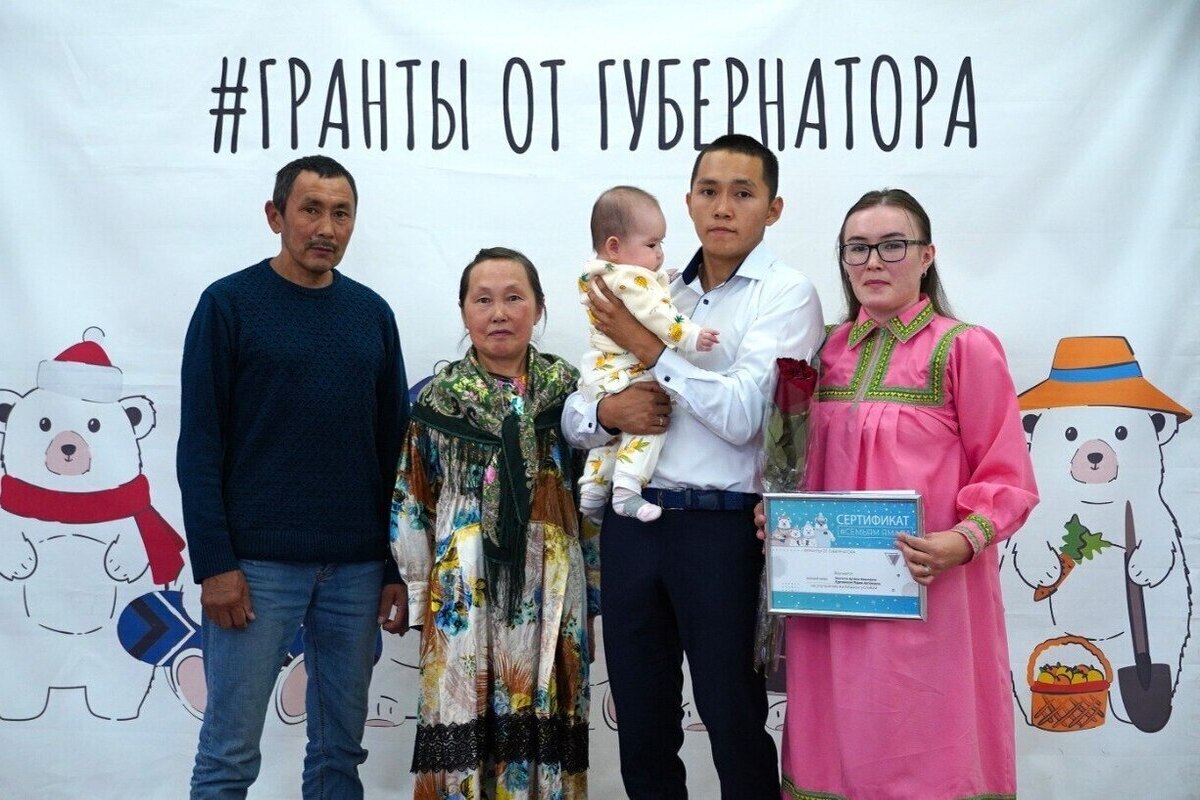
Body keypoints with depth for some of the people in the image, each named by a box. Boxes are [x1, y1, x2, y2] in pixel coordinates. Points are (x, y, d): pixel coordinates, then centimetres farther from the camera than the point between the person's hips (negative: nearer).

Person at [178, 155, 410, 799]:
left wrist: (399, 567, 7)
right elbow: (199, 445, -5)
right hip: (258, 563, -4)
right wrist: (214, 564, -11)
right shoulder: (229, 304, -2)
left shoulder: (372, 313, 9)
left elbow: (393, 446, 11)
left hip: (357, 567, 4)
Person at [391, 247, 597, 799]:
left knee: (542, 717, 4)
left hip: (551, 589, 1)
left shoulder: (569, 390, 5)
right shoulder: (440, 397, 4)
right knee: (464, 721, 0)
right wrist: (419, 591, 2)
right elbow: (410, 504, 6)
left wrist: (594, 587, 4)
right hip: (464, 588, 0)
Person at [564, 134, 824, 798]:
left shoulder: (786, 295, -2)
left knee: (734, 721, 5)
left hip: (722, 526, -5)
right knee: (641, 724, 14)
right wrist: (606, 412, -9)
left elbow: (742, 414, -17)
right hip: (631, 521, 6)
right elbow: (573, 415, 13)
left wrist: (647, 346, -10)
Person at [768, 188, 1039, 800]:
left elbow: (1007, 479, -7)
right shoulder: (830, 351, 10)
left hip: (927, 594, -5)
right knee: (839, 749, 14)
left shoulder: (965, 348, -6)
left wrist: (963, 541, -23)